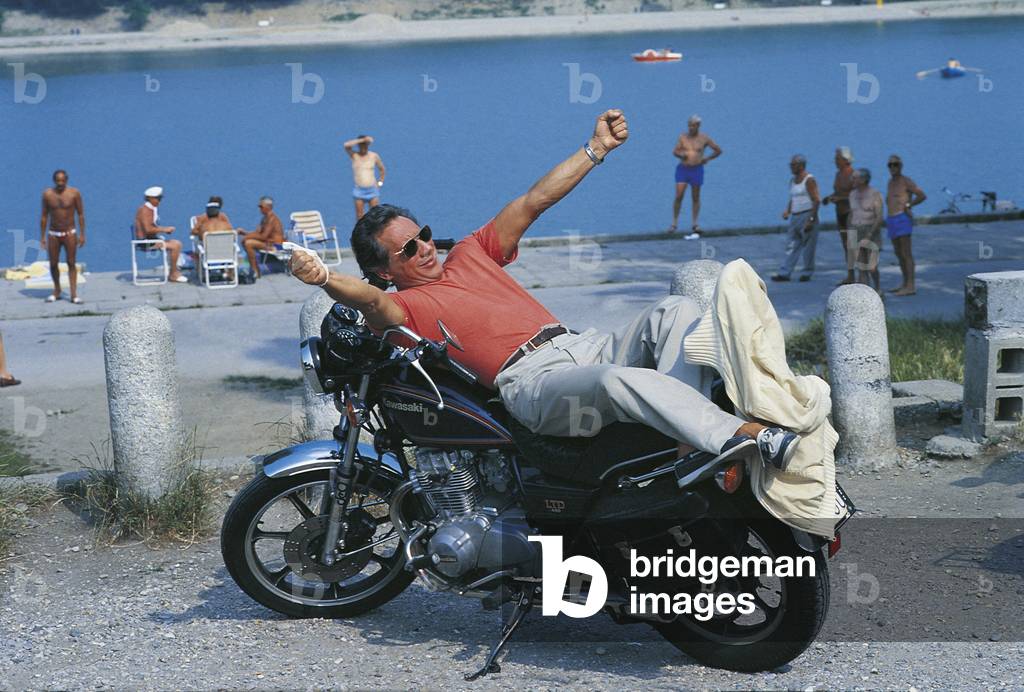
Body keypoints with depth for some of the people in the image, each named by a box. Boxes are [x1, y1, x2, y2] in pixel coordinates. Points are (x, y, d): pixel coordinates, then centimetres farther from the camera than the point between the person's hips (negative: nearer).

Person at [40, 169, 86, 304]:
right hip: (53, 234, 2)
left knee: (71, 263, -4)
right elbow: (44, 216, 5)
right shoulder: (47, 194, -1)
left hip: (70, 233, -2)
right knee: (53, 264, 6)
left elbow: (81, 214, -2)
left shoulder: (74, 193, -6)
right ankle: (57, 291, 25)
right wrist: (42, 236, 4)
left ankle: (74, 294, -4)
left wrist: (82, 234, -7)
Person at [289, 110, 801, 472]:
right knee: (621, 380, -37)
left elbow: (533, 202, 25)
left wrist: (596, 149, 22)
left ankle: (687, 434, -29)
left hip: (584, 347, 9)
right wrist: (324, 279, -41)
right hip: (533, 382, -8)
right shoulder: (402, 305, 6)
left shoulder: (469, 254, 27)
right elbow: (371, 300, -18)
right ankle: (747, 438, -44)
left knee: (676, 311, -10)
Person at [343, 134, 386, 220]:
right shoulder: (354, 155, 0)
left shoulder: (374, 156, 4)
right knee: (359, 215, 1)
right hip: (359, 190, -1)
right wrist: (362, 140, -20)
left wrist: (380, 182, 7)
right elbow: (346, 145, -19)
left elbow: (382, 169, 17)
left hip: (372, 189, 1)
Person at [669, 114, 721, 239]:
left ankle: (695, 225, 14)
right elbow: (675, 151, 3)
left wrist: (706, 159, 0)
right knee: (679, 196, -7)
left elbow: (718, 150, 5)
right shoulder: (683, 137, 1)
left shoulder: (704, 139, -4)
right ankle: (674, 223, 5)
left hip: (696, 170, -1)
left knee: (695, 198, 6)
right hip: (682, 169, 1)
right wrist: (681, 154, -18)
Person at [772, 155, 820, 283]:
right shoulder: (793, 180, 15)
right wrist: (787, 211, 6)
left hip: (807, 216, -8)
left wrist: (811, 219, -20)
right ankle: (784, 273, 1)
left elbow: (816, 200, -14)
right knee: (791, 246, 4)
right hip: (795, 217, 8)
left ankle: (807, 273, 8)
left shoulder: (809, 180, -10)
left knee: (808, 247, -1)